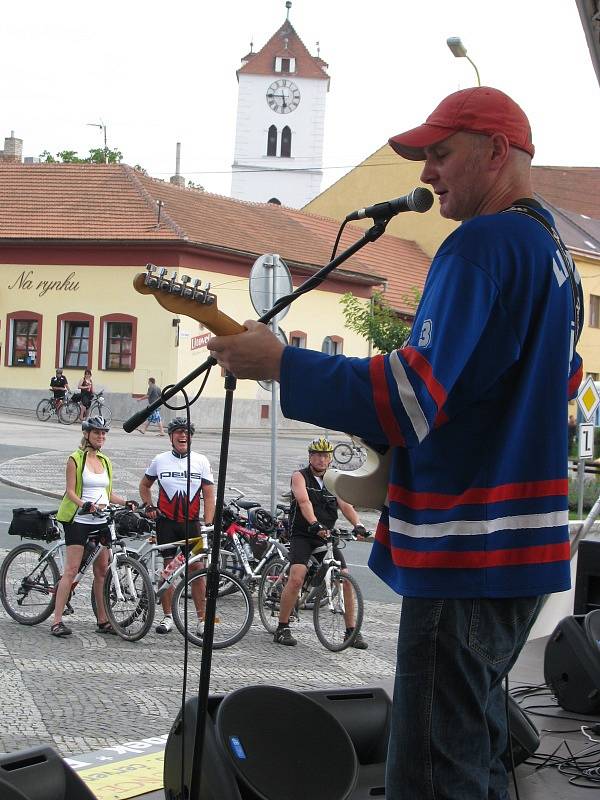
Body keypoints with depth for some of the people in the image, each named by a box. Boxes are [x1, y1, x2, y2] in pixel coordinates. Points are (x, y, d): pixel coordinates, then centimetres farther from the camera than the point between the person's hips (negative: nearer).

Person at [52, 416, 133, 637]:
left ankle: (103, 620, 12)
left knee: (102, 571, 6)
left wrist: (126, 502, 2)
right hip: (79, 520, -6)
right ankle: (57, 621, -8)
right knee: (71, 570, -10)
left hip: (101, 520, 6)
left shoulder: (105, 461, 16)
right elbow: (70, 491, -8)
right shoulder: (76, 459, -2)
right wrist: (85, 505, -25)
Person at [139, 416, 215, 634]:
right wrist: (148, 506, 6)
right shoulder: (160, 460, 4)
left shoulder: (201, 461, 3)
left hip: (191, 523, 0)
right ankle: (167, 616, 11)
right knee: (168, 568, 2)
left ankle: (202, 618, 5)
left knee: (196, 569, -3)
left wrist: (208, 524, -6)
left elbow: (209, 496, 2)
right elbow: (145, 485, 21)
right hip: (166, 522, 0)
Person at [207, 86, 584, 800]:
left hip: (465, 552, -10)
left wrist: (277, 361, -20)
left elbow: (411, 398, -25)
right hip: (528, 551, 10)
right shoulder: (557, 254, 15)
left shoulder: (482, 243, -16)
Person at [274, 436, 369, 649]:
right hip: (302, 536, -4)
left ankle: (351, 631, 7)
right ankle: (282, 629, -10)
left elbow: (345, 505, -4)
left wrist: (358, 525, -24)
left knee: (346, 580, -5)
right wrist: (315, 525, -39)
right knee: (296, 578, -22)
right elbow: (304, 501, -22)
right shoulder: (300, 477, -3)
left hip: (327, 538, 5)